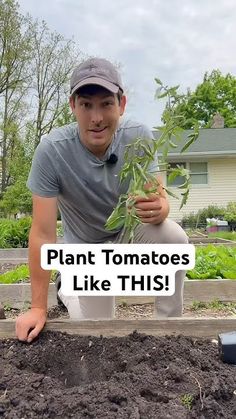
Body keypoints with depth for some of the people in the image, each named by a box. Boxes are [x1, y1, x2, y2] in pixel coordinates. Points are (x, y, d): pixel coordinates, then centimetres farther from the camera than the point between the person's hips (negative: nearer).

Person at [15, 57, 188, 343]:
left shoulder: (139, 137, -22)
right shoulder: (52, 150, -29)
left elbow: (160, 198, -20)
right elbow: (43, 234, -25)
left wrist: (159, 209, -47)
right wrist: (38, 308, -20)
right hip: (87, 245, -1)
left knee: (175, 240, -28)